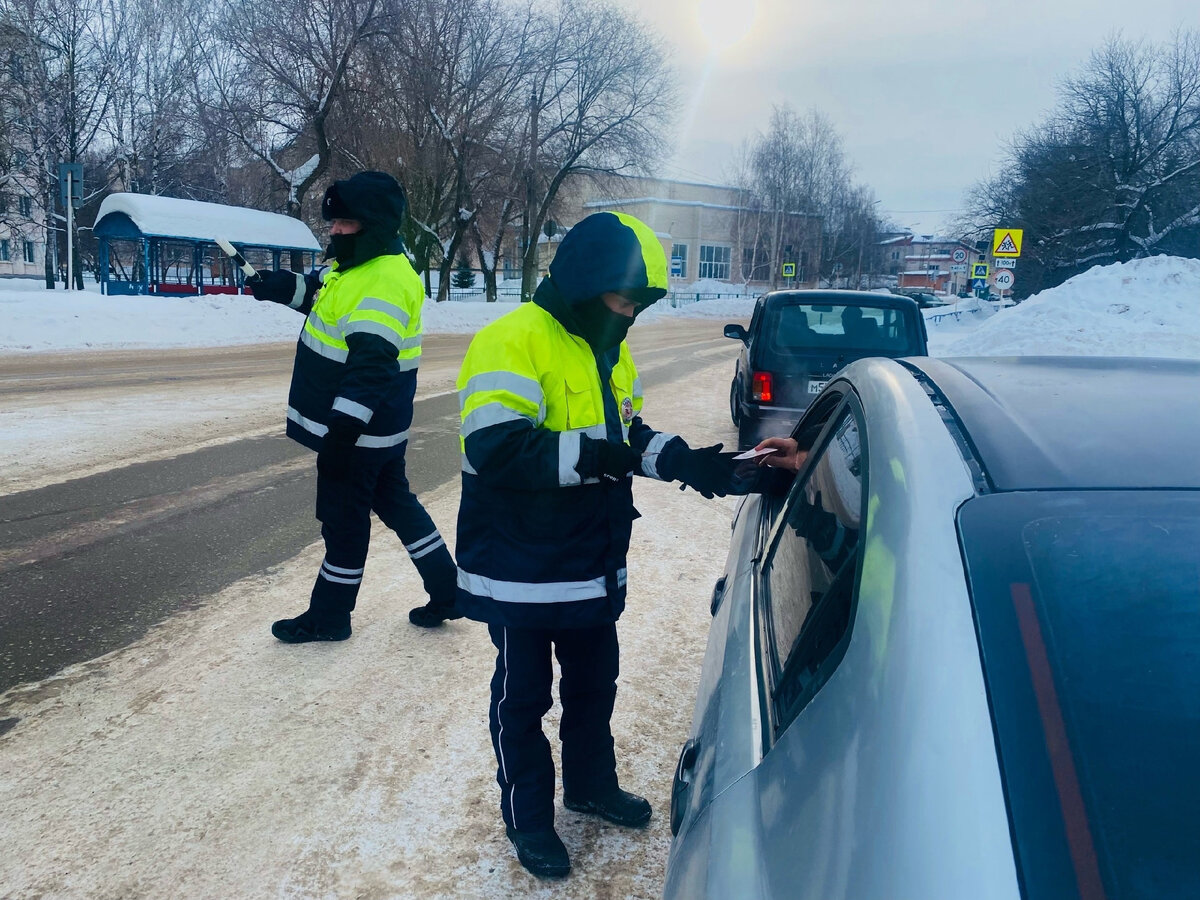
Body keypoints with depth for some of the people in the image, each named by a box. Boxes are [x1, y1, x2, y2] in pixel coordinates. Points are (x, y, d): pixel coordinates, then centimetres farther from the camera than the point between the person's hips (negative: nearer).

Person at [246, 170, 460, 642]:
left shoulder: (385, 281, -25)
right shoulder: (357, 264, 8)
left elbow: (371, 364, -31)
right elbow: (320, 292, 27)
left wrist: (342, 430, -33)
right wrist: (281, 287, 7)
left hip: (362, 430, -11)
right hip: (380, 427, 11)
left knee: (343, 518, 4)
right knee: (396, 502, 19)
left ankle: (329, 616, 22)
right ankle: (447, 593, 29)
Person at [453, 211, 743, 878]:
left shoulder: (612, 350, 8)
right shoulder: (514, 343, -21)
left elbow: (631, 437, 11)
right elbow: (494, 450, -31)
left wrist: (684, 460, -7)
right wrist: (590, 456, -33)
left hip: (596, 565, 8)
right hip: (523, 572, -8)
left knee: (595, 682, 23)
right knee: (524, 696, 11)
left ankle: (592, 784, 45)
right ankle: (527, 817, 31)